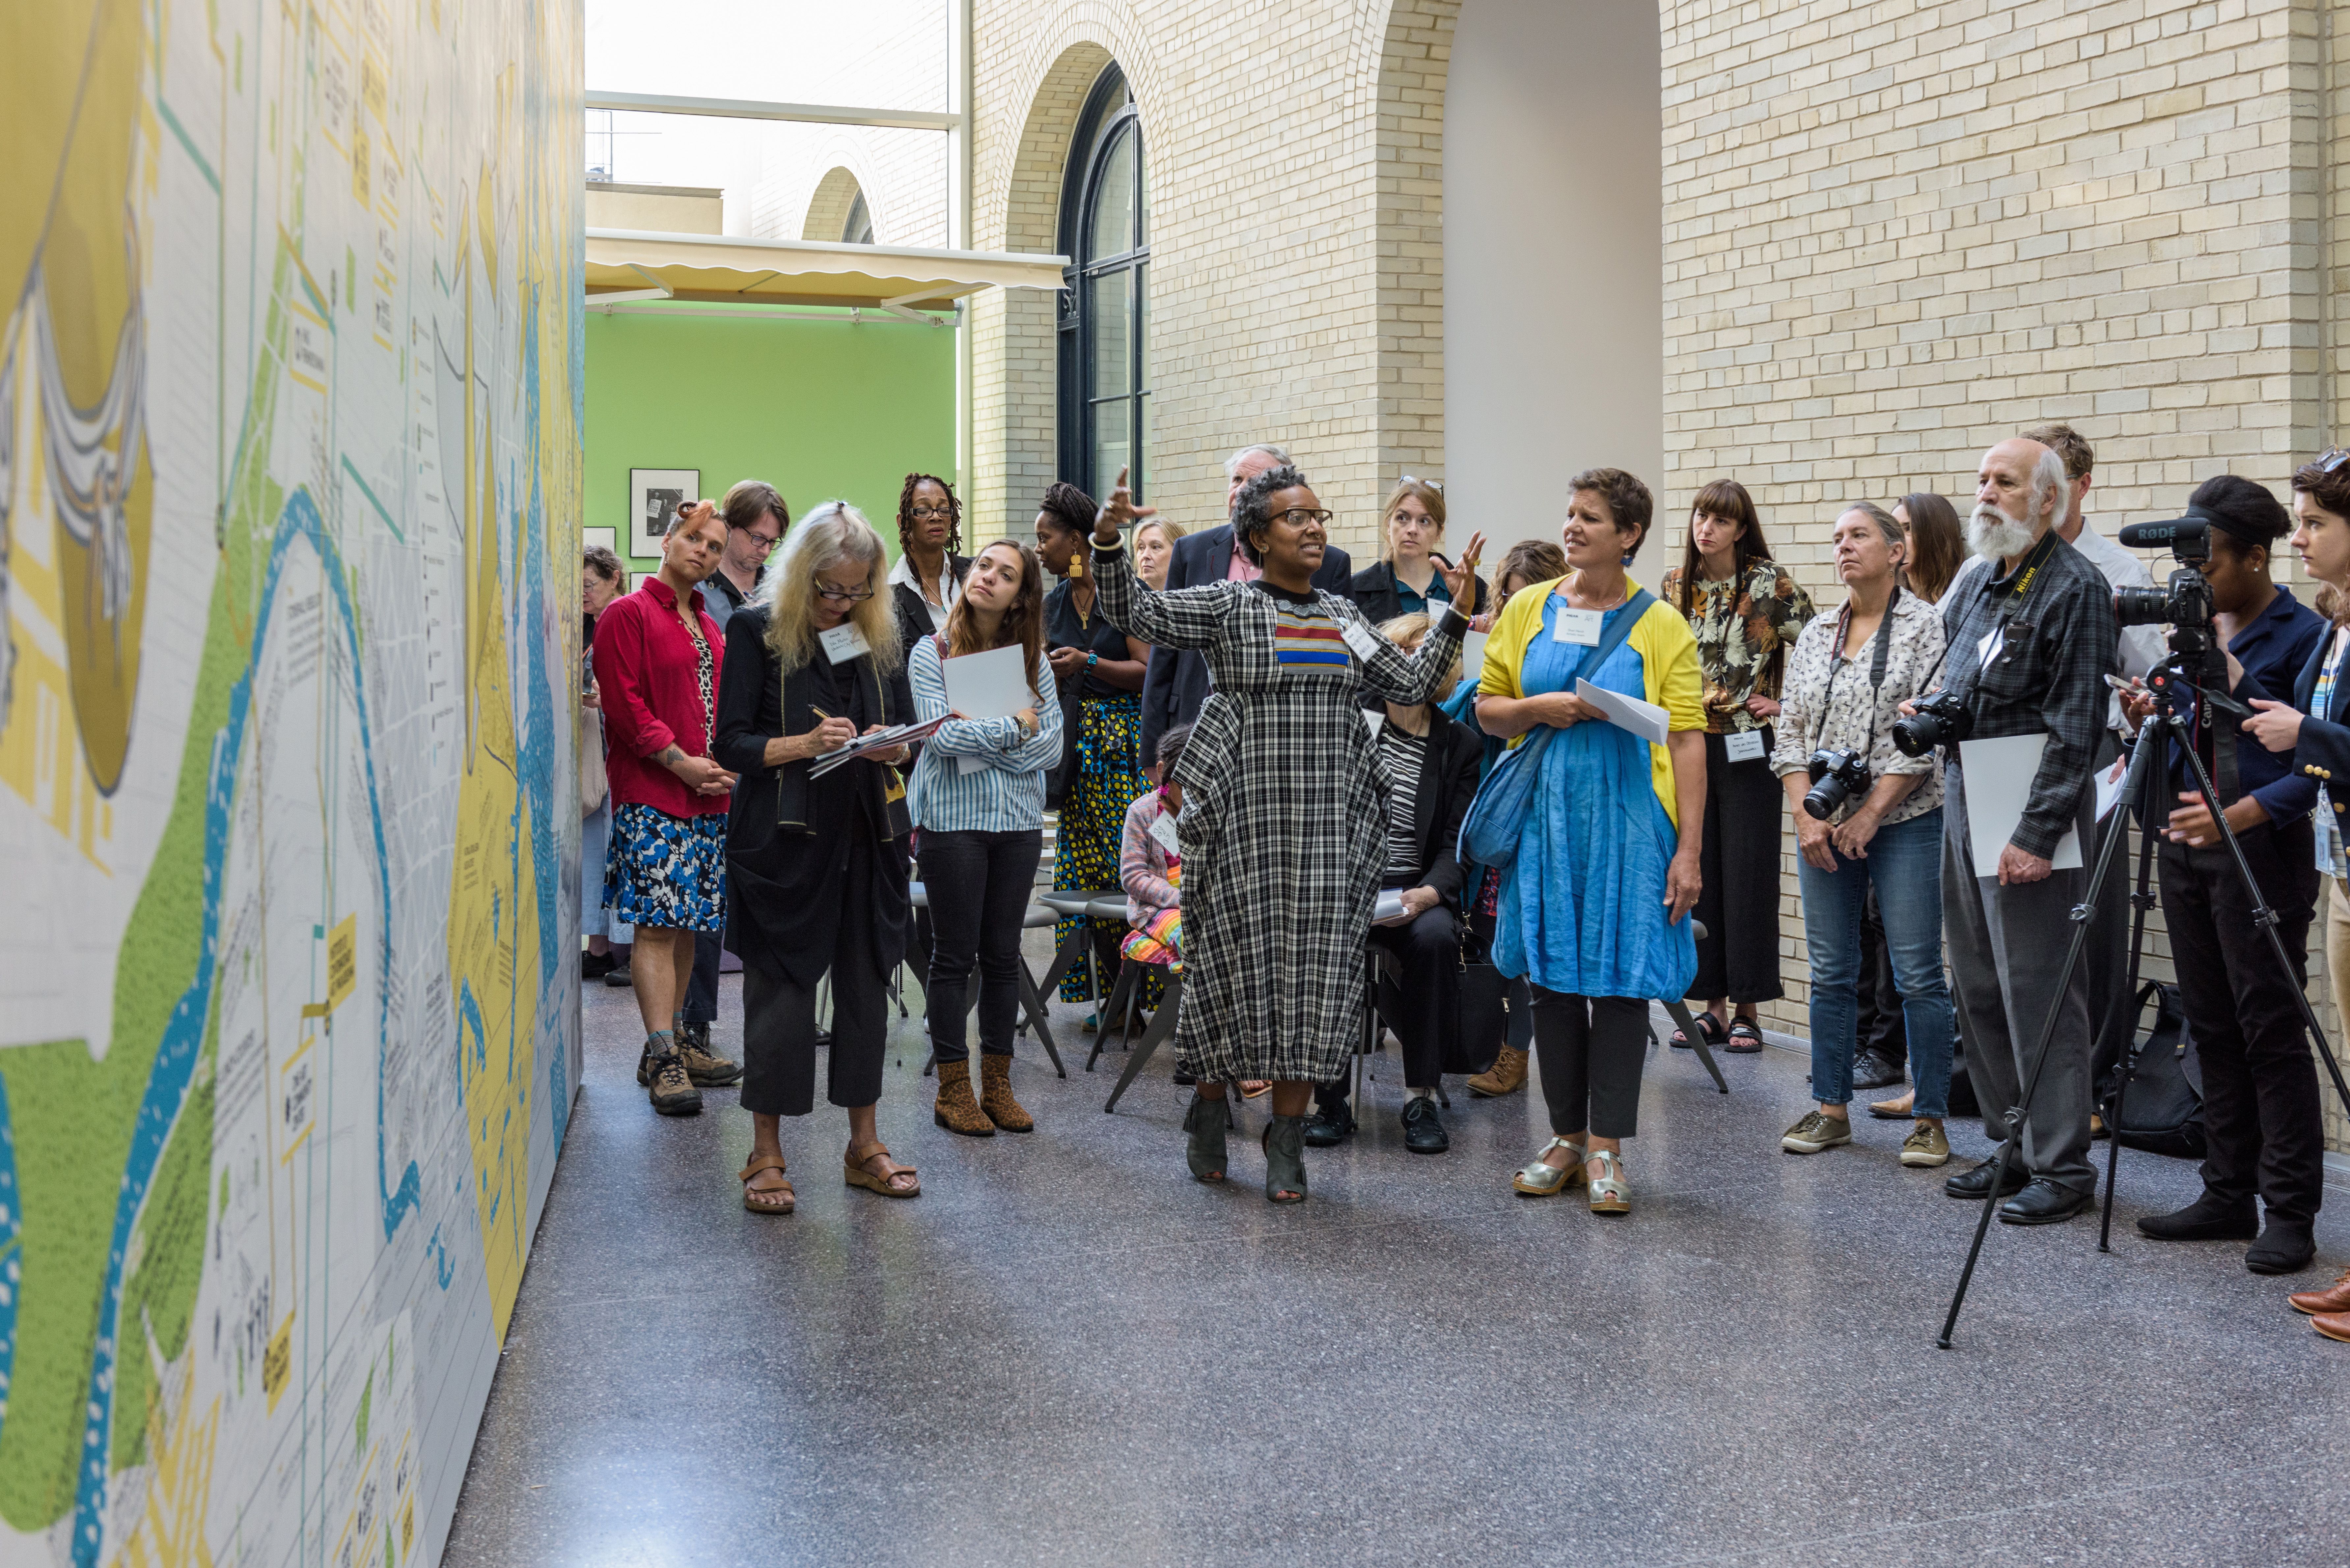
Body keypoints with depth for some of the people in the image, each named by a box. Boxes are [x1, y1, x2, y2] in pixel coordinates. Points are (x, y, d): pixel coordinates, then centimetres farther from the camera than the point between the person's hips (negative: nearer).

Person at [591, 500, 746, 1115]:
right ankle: (662, 1059, -12)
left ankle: (672, 1042, 16)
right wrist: (680, 762, -15)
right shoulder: (628, 614, -3)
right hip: (650, 792, -7)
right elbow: (624, 702, -11)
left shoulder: (707, 626, 20)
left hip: (707, 796, 7)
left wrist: (726, 765, 4)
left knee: (689, 923, 8)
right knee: (657, 922, -11)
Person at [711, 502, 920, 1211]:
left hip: (868, 838, 4)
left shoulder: (881, 635, 9)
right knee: (779, 989, -2)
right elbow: (733, 744, -7)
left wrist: (890, 747, -9)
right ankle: (766, 1154, 9)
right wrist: (804, 743, -22)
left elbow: (906, 728, 15)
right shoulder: (757, 631, -4)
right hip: (783, 839, -4)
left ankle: (863, 1144, 19)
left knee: (866, 985, 8)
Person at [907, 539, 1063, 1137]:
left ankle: (998, 1084, 17)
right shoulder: (932, 651, -1)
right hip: (952, 818, -3)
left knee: (1004, 953, 8)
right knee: (955, 954, 2)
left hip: (1018, 818, 3)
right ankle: (953, 1090, 10)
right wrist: (1015, 728, -9)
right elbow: (941, 733, -13)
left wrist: (980, 741, -10)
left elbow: (1051, 746, 0)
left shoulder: (1033, 659, 7)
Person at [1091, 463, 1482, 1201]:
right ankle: (1209, 1105, 24)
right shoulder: (1226, 605, 0)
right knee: (1237, 959, 2)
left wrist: (1455, 615, 12)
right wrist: (1109, 543, -26)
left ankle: (1287, 1138, 10)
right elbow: (1134, 615, -12)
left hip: (1328, 822, 4)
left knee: (1316, 968, 2)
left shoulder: (1342, 614, 14)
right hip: (1246, 815, -4)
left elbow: (1411, 684, 19)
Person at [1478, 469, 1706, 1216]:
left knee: (1620, 978, -2)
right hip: (1546, 818, 3)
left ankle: (1606, 1147, 6)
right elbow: (1487, 708, 13)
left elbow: (1688, 740, -4)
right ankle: (1566, 1136, 18)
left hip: (1629, 823, -3)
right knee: (1552, 974, 6)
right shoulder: (1528, 609, 8)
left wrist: (1688, 849, -10)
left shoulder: (1662, 626, 0)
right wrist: (1538, 709, -9)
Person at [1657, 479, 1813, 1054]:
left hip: (1748, 747, -4)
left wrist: (1789, 704, -6)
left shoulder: (1770, 583, -5)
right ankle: (1713, 1004, 14)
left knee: (1749, 877, -1)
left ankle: (1747, 1010, 6)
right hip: (1688, 745, 4)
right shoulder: (1673, 587, 7)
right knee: (1697, 875, 6)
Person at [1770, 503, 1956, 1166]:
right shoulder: (1816, 634, 13)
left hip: (1904, 821, -5)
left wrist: (1871, 813, -13)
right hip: (1822, 827, 5)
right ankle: (1831, 1109, 17)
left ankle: (1930, 1119, 3)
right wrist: (1806, 814, -3)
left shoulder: (1928, 626, -3)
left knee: (1918, 976, -4)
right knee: (1831, 974, 9)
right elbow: (1790, 729, 10)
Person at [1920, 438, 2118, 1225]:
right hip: (1962, 803, 9)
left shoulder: (2076, 588, -11)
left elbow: (2075, 725, -16)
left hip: (2031, 813, -8)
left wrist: (2037, 832, -20)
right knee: (1979, 988, 13)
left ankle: (2061, 1166, 3)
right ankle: (2011, 1144, 24)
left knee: (2039, 991, -5)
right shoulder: (1974, 585, 15)